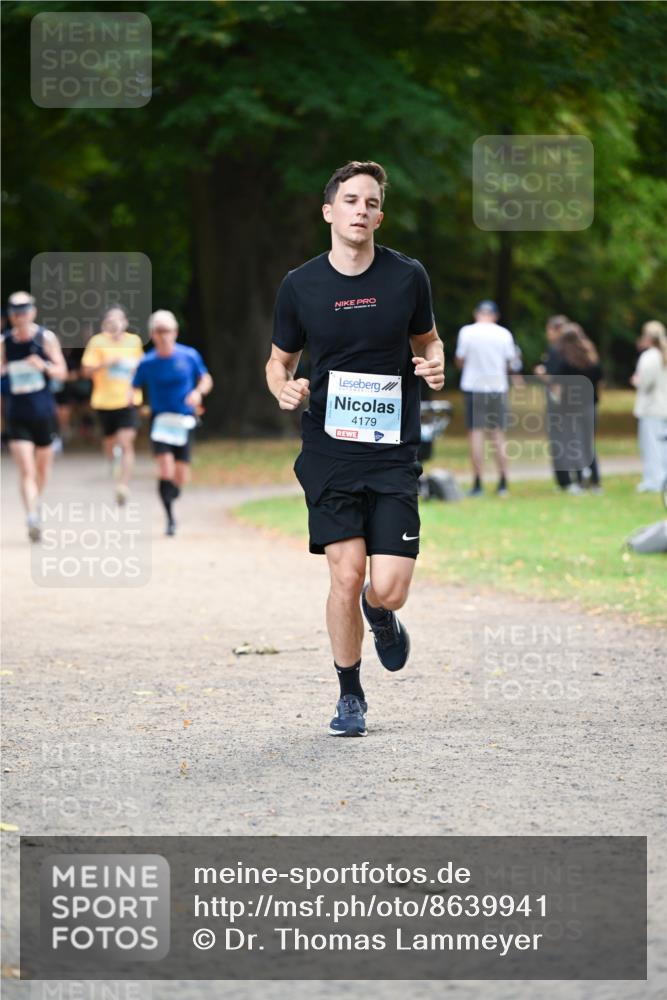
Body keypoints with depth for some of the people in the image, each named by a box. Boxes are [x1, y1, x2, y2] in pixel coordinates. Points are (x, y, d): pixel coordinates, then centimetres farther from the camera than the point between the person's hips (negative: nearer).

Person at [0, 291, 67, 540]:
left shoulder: (46, 338, -3)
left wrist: (44, 366, -21)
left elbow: (62, 372, -2)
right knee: (26, 471, -13)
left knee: (42, 468, 14)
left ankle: (36, 504, 40)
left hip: (43, 411, 1)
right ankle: (32, 519, -20)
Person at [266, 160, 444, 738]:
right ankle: (350, 696, 13)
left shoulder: (407, 277, 1)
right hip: (329, 452, 0)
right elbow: (280, 360, 13)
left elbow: (428, 340, 18)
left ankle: (380, 616, 31)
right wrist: (284, 388, -10)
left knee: (389, 589, -9)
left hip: (395, 453, 0)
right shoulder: (300, 286, 0)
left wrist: (435, 367, -5)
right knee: (347, 576, -9)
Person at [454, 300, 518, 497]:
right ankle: (502, 483, 7)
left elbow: (459, 361, -1)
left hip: (473, 387, -2)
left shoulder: (466, 332, -5)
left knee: (475, 433, 0)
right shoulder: (504, 333, 1)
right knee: (499, 434, 9)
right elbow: (510, 364, 4)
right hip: (498, 387, 2)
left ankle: (478, 484, -4)